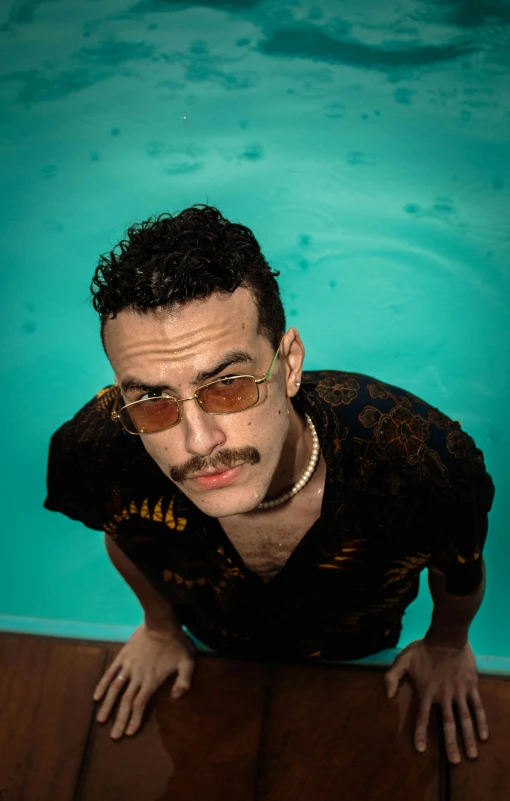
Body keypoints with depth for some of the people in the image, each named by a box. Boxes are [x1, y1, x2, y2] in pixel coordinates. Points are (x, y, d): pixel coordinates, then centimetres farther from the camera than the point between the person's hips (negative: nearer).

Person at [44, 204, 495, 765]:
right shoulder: (93, 451, -38)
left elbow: (462, 573, -17)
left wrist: (448, 644, 1)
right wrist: (160, 627, 4)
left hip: (361, 660, 0)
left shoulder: (425, 463, -44)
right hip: (216, 658, 1)